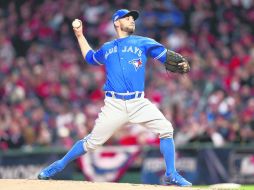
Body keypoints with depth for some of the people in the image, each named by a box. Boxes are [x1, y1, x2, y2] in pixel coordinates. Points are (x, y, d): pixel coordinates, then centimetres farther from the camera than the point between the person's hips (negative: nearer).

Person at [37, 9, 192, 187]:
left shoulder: (143, 43, 10)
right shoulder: (107, 48, 18)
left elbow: (167, 56, 1)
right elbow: (90, 57, 37)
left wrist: (181, 64, -18)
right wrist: (80, 36, 35)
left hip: (139, 103, 0)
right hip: (114, 105, 0)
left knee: (166, 129, -17)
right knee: (92, 142, -1)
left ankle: (171, 175, -8)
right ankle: (60, 165, 17)